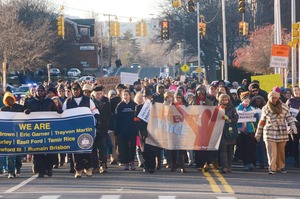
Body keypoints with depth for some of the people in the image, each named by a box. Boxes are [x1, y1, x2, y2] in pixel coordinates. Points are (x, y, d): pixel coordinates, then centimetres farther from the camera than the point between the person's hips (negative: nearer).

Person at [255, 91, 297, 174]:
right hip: (270, 133, -1)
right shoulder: (265, 109, 7)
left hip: (282, 133, 1)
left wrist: (293, 126, -8)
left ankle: (281, 167, 22)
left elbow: (289, 117, 8)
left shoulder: (284, 107, 7)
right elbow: (262, 122, 12)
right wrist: (258, 134, 14)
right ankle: (272, 168, -12)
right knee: (271, 151, -11)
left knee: (281, 151, 7)